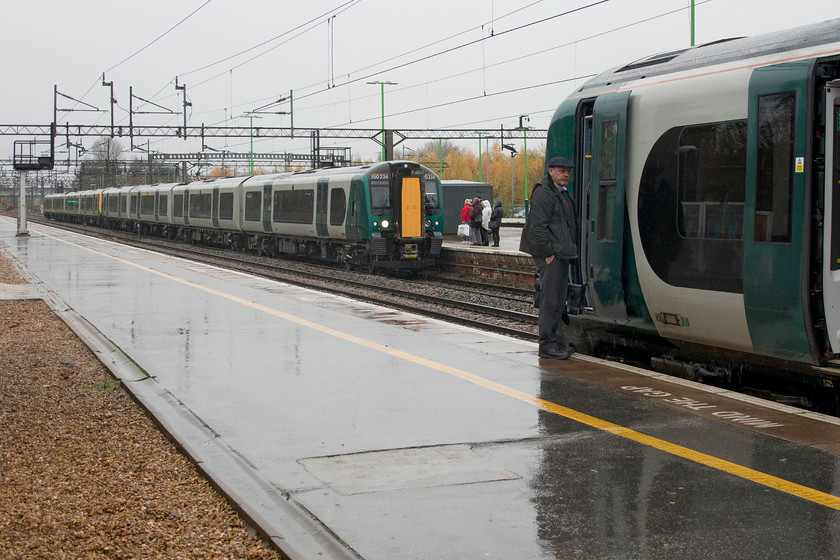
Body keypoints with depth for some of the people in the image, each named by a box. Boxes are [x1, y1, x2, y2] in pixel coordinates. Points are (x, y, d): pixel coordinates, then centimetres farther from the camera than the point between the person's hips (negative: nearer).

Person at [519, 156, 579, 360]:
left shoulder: (563, 193, 20)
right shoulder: (543, 193, -11)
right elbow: (538, 227, -18)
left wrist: (570, 250, 18)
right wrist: (549, 252, -19)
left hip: (561, 254, 10)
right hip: (550, 254, -10)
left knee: (559, 299, 13)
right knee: (550, 299, -8)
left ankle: (557, 341, 20)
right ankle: (547, 344, -5)